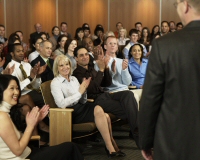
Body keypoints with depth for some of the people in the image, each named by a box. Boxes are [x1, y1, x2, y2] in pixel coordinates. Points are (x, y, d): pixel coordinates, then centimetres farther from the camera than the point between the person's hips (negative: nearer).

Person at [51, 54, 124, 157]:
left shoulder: (74, 79, 16)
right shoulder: (55, 83, -3)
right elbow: (61, 104, -18)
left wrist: (84, 89, -3)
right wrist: (79, 92, -16)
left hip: (81, 107, 6)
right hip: (71, 113, -6)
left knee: (106, 116, -24)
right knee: (98, 110, -30)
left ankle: (110, 145, -12)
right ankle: (111, 148, -23)